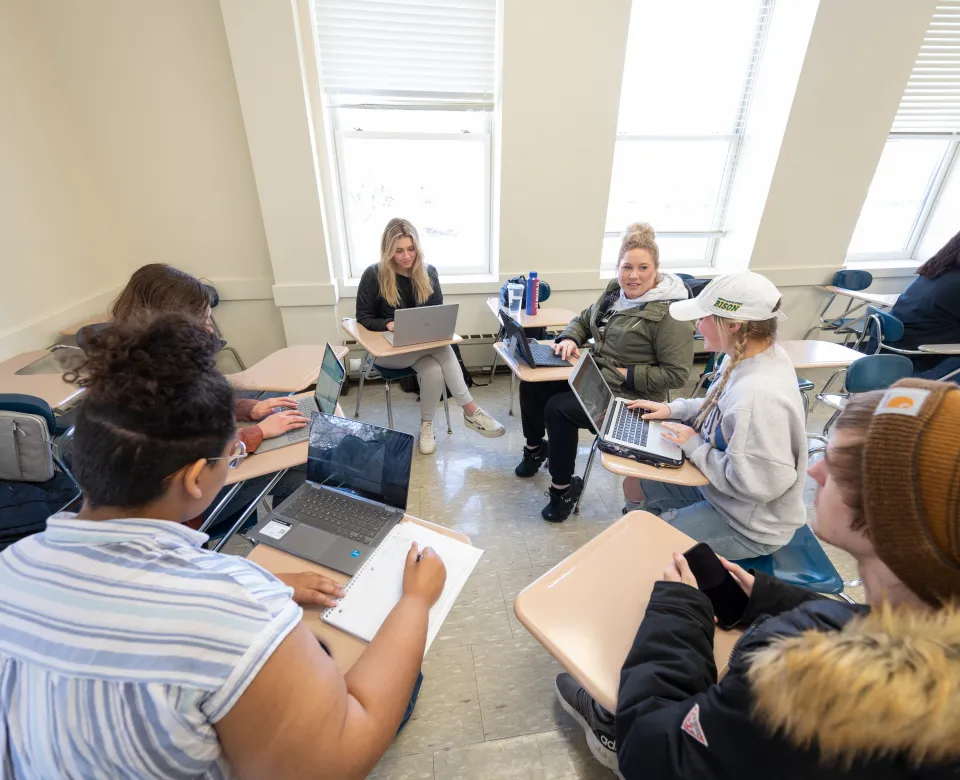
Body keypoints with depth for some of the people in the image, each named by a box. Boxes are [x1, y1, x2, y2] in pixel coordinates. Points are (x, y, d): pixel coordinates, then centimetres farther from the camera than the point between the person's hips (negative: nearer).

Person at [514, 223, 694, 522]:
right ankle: (535, 447, 24)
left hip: (630, 396, -8)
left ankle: (564, 488, -4)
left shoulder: (670, 314, -19)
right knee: (533, 382, 0)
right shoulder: (614, 293, 4)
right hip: (593, 376, 8)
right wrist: (569, 339, -3)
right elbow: (583, 320, 18)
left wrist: (627, 374, -22)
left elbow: (677, 374, -18)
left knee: (558, 408, -25)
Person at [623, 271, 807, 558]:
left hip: (749, 525, -8)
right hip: (719, 486, 8)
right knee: (636, 486, 14)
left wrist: (695, 447, -21)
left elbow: (754, 484, -31)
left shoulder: (760, 395, -37)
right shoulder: (745, 357, -8)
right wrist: (673, 409, -1)